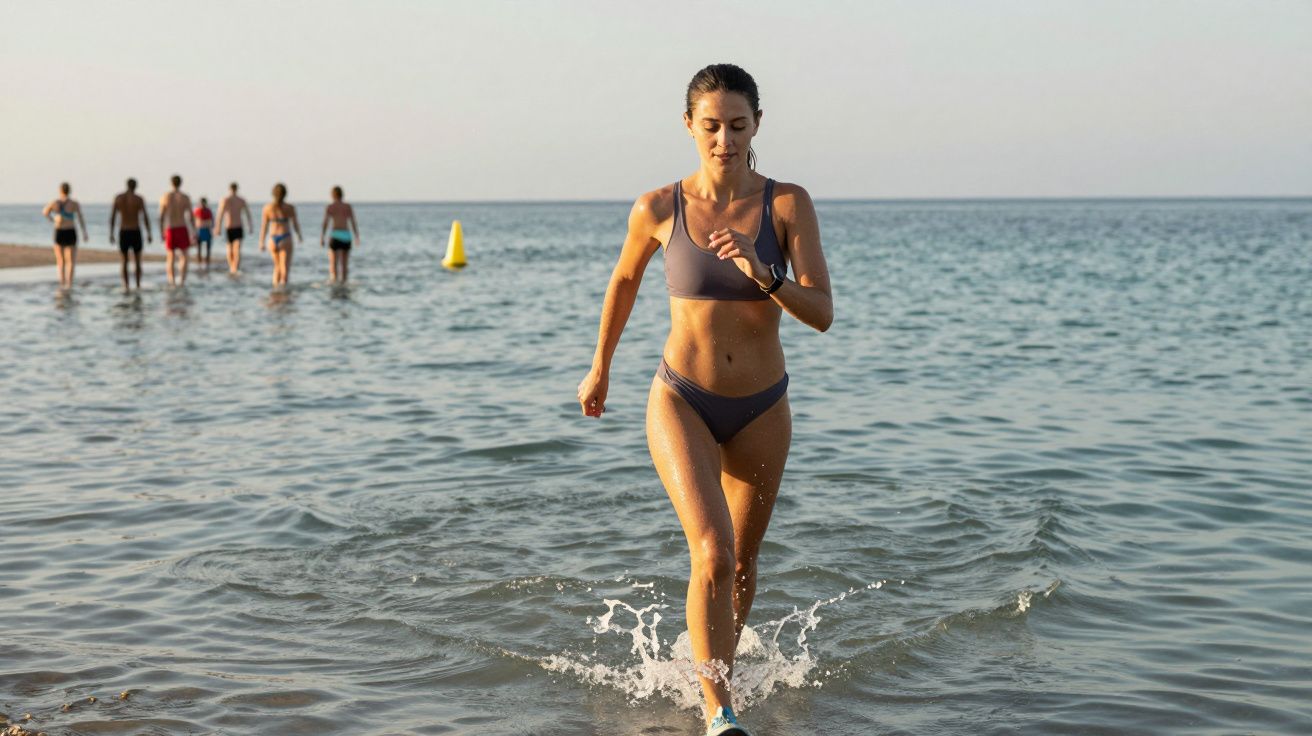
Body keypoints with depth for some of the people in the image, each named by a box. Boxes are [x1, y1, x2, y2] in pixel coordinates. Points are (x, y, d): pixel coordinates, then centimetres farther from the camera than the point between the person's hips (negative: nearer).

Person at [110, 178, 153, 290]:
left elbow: (112, 216, 0)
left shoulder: (118, 197, 1)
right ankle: (138, 285, 8)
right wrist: (149, 234, -5)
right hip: (136, 233, -1)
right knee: (138, 260, 12)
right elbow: (145, 217, -11)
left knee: (124, 261, 11)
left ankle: (125, 286, 3)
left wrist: (111, 234, 7)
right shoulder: (139, 199, -6)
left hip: (123, 233, 1)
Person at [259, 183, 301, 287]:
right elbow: (296, 225, 1)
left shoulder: (267, 208, -3)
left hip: (273, 239, 3)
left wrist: (261, 243, 5)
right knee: (285, 267, -3)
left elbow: (264, 226, -2)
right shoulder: (290, 208, -7)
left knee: (277, 266, 22)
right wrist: (300, 236, 20)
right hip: (285, 239, -3)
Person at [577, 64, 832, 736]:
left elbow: (822, 314, -14)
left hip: (760, 409, 2)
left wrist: (762, 274, -32)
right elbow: (625, 279, 11)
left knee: (742, 564, 17)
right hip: (681, 402, -2)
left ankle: (717, 672, 43)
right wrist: (600, 368, 21)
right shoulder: (658, 209, -9)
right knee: (712, 551, -20)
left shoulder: (788, 204, -10)